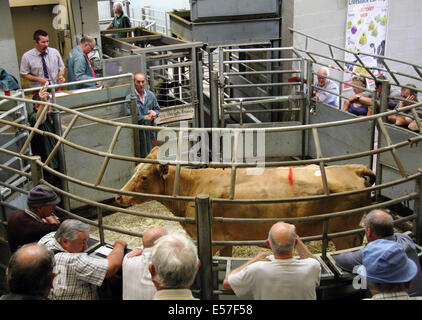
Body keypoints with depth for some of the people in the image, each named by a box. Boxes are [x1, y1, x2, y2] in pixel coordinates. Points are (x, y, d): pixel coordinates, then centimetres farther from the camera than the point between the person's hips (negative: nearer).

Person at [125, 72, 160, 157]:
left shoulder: (151, 95, 7)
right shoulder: (130, 98, -9)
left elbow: (157, 109, 17)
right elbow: (128, 116, -13)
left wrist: (154, 113, -8)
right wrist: (145, 117, -17)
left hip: (149, 130, 4)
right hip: (137, 131, -4)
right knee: (142, 156, 1)